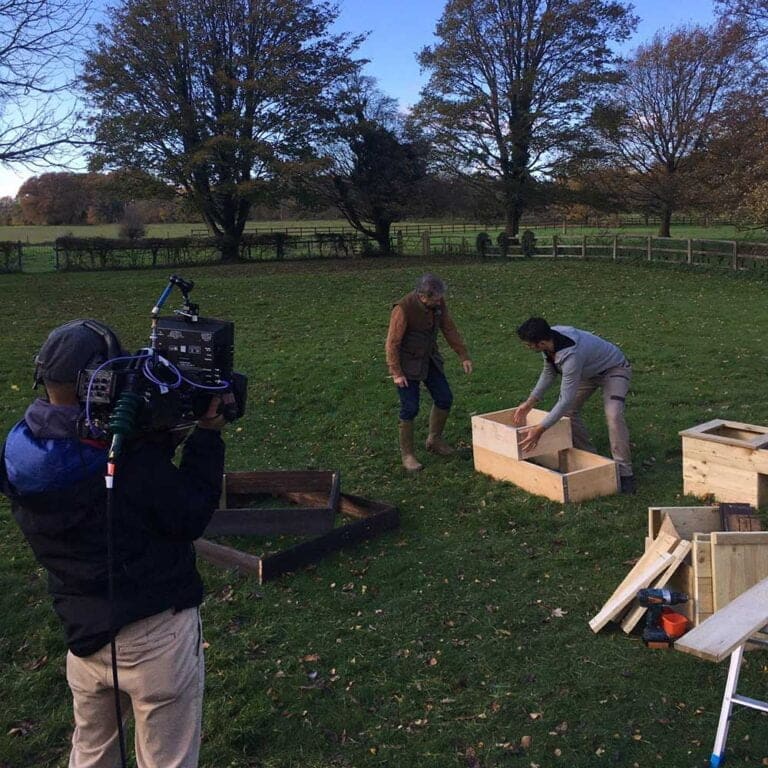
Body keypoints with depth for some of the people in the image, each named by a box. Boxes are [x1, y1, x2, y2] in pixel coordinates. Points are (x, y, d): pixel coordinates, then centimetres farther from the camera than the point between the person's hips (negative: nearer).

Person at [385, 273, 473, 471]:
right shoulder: (403, 309, -28)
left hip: (430, 358, 7)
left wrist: (463, 356, 4)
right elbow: (392, 343, -21)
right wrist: (396, 373, -21)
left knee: (444, 398, 8)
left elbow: (450, 329, 4)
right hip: (408, 363, -7)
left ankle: (434, 440, 29)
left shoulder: (438, 303, -9)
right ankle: (407, 454, 10)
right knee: (410, 408, -6)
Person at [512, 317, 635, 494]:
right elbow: (549, 372, 1)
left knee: (613, 415, -28)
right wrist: (529, 403, -1)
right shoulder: (549, 337, -18)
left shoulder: (571, 355, -43)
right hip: (589, 370, 9)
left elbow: (566, 399, -39)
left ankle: (624, 473, -18)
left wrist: (540, 430, -37)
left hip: (614, 369, -9)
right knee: (568, 411, 4)